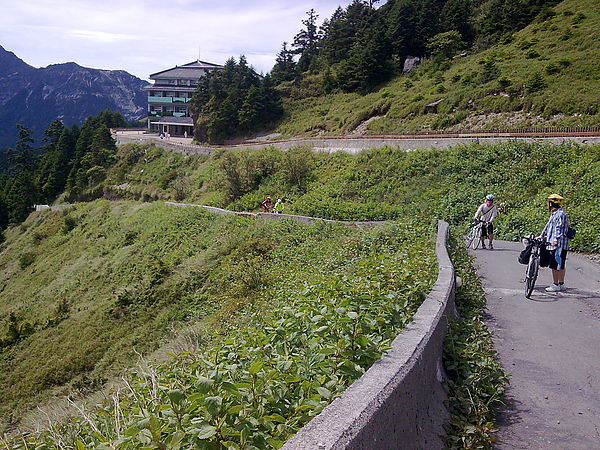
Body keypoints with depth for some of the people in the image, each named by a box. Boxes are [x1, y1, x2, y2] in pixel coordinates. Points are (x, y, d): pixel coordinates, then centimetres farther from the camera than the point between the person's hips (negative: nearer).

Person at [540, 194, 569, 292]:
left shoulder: (561, 214, -13)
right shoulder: (553, 214, 18)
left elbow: (559, 228, -22)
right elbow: (548, 226, 27)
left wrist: (555, 240, -30)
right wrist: (541, 236, 28)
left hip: (559, 244, -10)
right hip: (553, 244, 10)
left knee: (555, 265, -7)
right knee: (560, 266, 14)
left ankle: (555, 285, -1)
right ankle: (561, 284, 21)